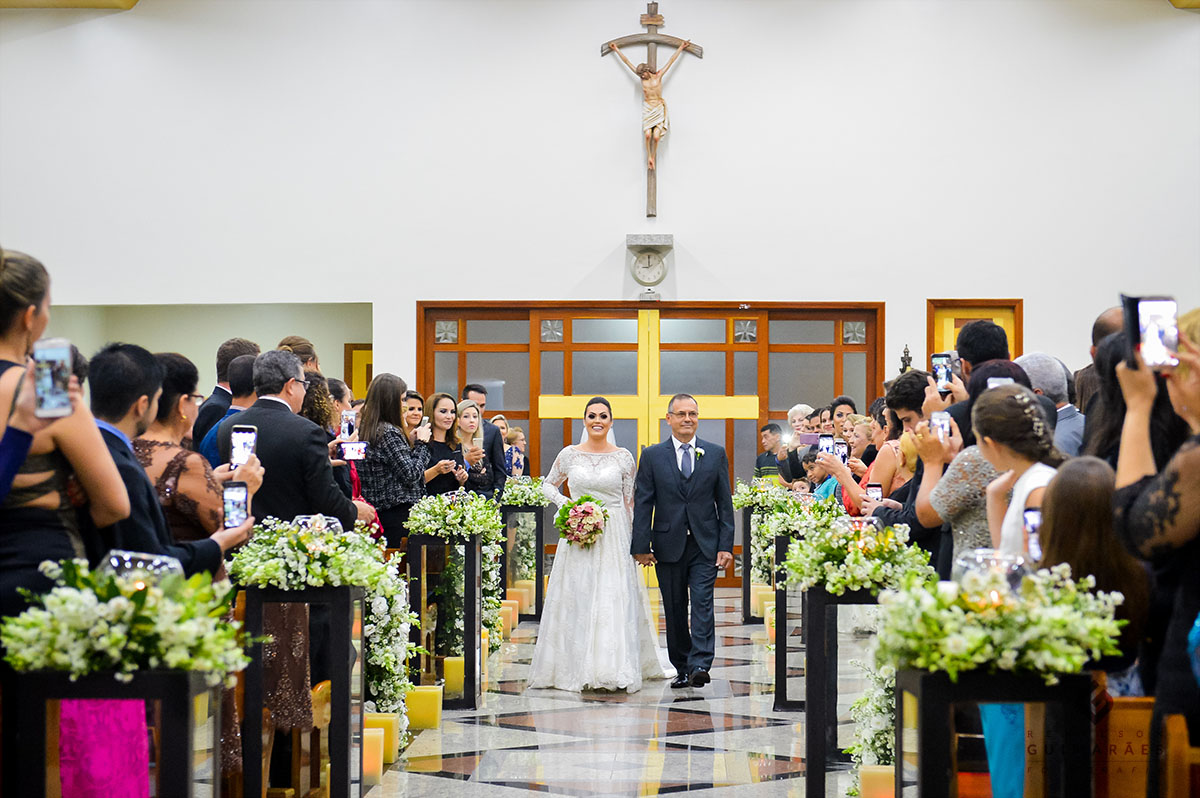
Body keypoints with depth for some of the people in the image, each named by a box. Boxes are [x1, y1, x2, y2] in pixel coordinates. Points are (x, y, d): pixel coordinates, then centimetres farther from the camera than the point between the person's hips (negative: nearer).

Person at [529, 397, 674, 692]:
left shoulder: (623, 457, 2)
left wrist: (634, 540, 2)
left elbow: (630, 501, 5)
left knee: (615, 599, -5)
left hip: (614, 536, -1)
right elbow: (548, 484, 17)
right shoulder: (569, 455, 4)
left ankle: (615, 668, 0)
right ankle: (577, 667, 9)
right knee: (577, 599, 2)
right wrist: (565, 503, -2)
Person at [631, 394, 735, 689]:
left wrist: (726, 546, -2)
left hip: (705, 545, -1)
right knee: (674, 610, 7)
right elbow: (643, 504, 1)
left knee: (703, 603, -12)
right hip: (668, 546, 1)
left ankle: (700, 665, -17)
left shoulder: (715, 454, 5)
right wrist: (641, 546, -6)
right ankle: (681, 668, 16)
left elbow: (725, 503, 5)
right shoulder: (652, 456, 3)